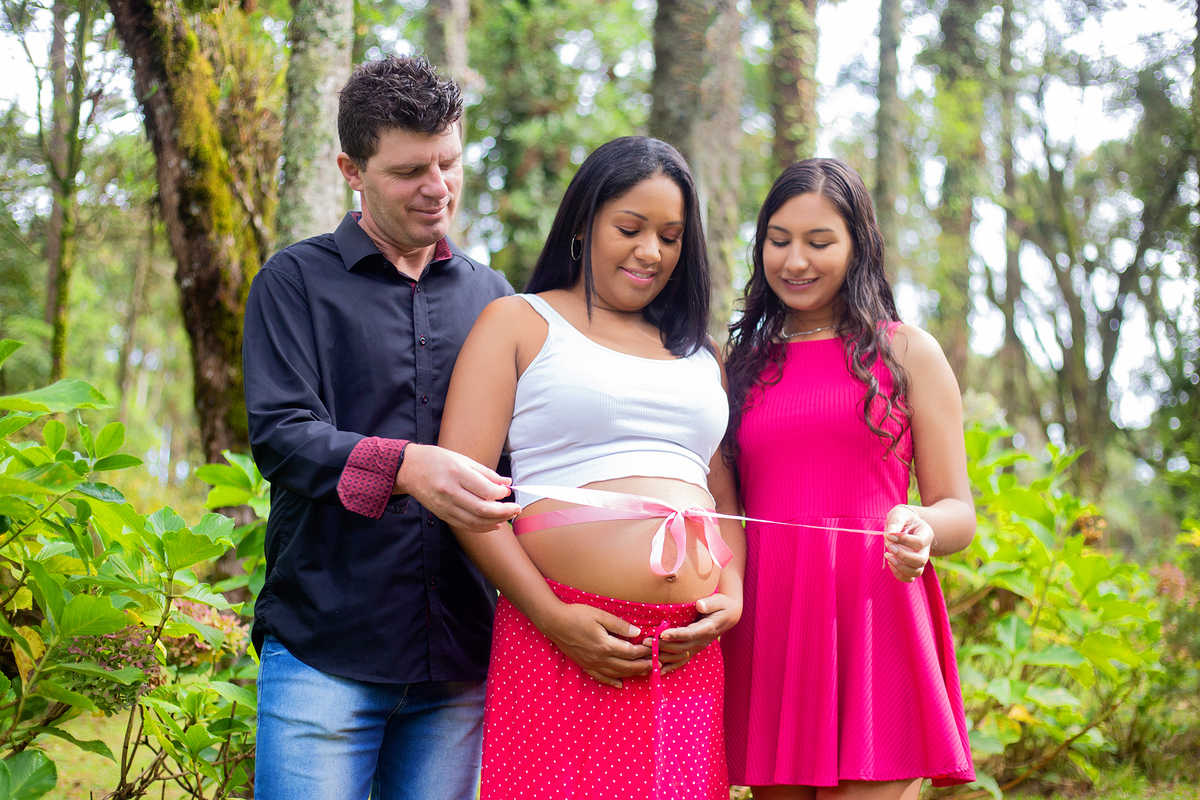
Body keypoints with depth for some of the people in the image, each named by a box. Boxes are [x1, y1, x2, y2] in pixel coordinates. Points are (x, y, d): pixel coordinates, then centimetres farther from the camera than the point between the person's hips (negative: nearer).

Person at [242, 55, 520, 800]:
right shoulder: (296, 282, 3)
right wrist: (402, 466, -27)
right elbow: (280, 434, -9)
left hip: (458, 658, 4)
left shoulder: (490, 294, 15)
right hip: (324, 648, -3)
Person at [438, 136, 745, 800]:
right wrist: (553, 618, -12)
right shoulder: (519, 323, 7)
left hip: (687, 653, 4)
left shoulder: (698, 352, 22)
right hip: (565, 645, -4)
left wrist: (732, 596, 1)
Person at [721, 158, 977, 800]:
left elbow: (959, 511, 5)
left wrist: (919, 530, -17)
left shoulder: (907, 352, 7)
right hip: (764, 624, 3)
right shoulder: (743, 362, 15)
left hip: (871, 622, -3)